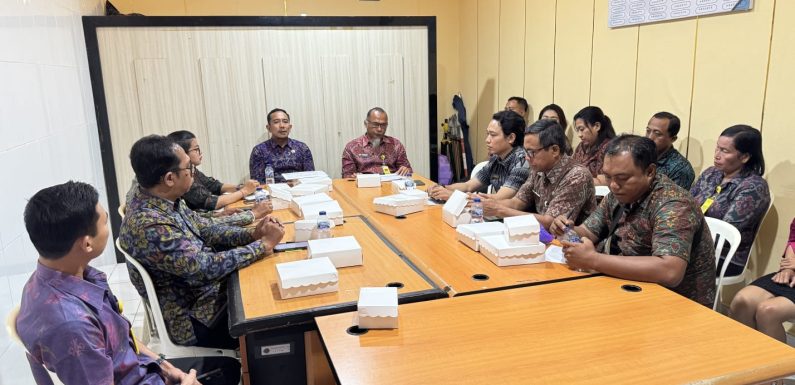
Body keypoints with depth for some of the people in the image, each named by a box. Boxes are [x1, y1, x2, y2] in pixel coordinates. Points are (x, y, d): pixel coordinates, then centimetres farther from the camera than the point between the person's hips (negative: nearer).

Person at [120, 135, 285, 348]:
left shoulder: (168, 202, -3)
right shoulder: (149, 225, -31)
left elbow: (206, 230, 8)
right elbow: (206, 267, -31)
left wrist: (252, 234, -8)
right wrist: (264, 244, -22)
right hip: (195, 321, -8)